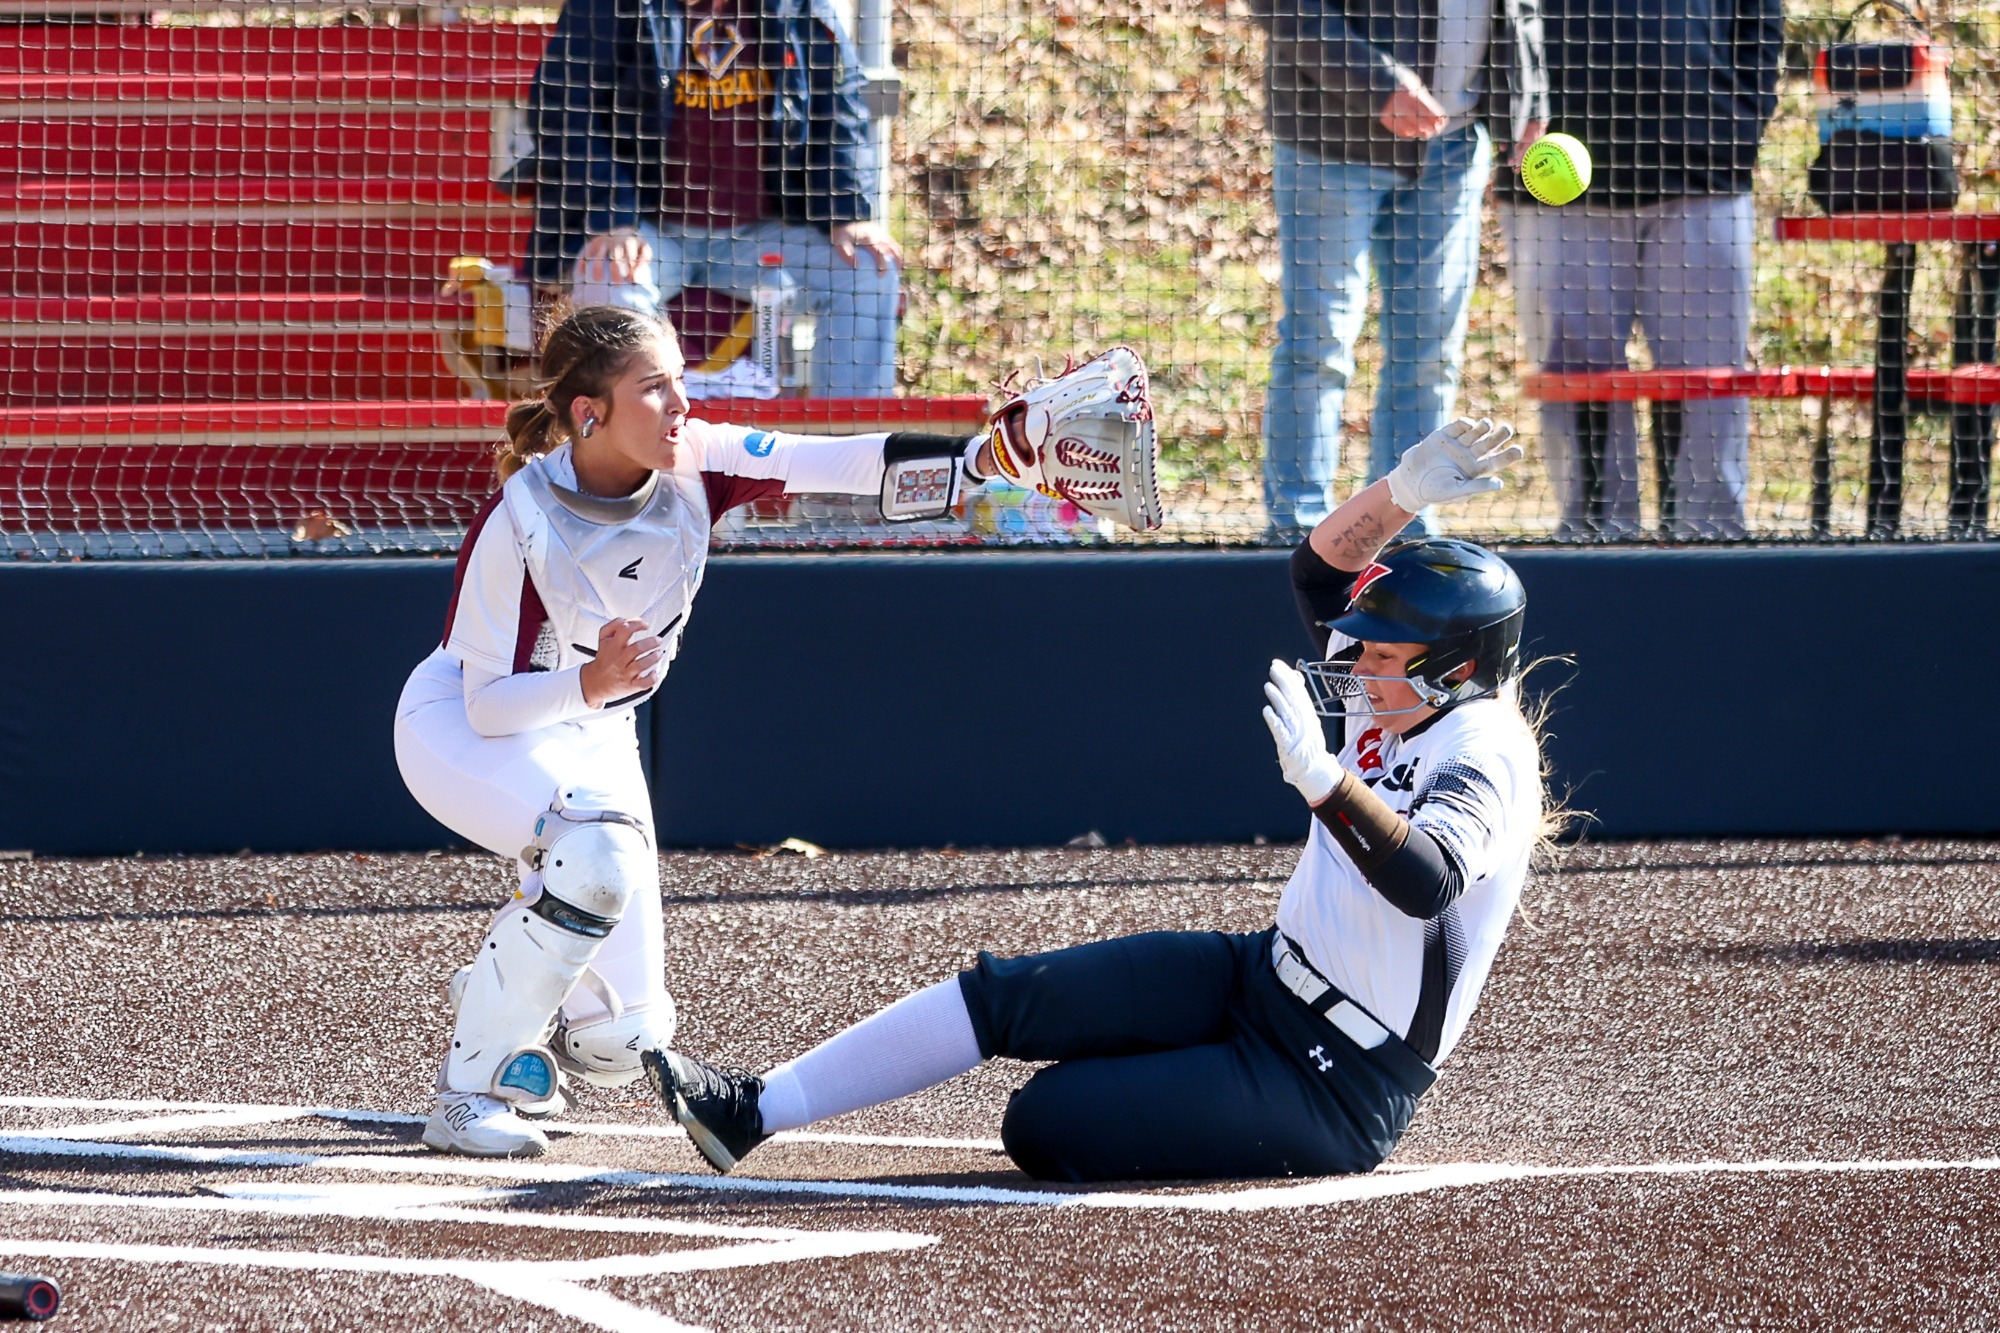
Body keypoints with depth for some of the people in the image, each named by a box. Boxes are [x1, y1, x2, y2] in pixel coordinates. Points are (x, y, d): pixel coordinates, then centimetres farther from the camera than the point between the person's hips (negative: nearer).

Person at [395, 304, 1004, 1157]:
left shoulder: (695, 466, -18)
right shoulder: (521, 521, -30)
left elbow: (843, 466, -28)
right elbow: (489, 704, -27)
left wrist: (982, 458, -41)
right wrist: (590, 684, -46)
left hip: (593, 741, 6)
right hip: (459, 730, -5)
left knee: (622, 1041, -1)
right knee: (599, 850, -37)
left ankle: (498, 995, 35)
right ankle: (469, 1094, -21)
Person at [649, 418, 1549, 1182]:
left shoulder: (1486, 758, -23)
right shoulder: (1404, 703, 5)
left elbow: (1427, 883, -43)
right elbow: (1321, 571, 10)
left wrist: (1325, 778, -56)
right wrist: (1405, 491, -8)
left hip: (1332, 1094, -10)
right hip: (1259, 976, 10)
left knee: (1043, 1127, -18)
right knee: (1003, 995, 0)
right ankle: (754, 1110, 4)